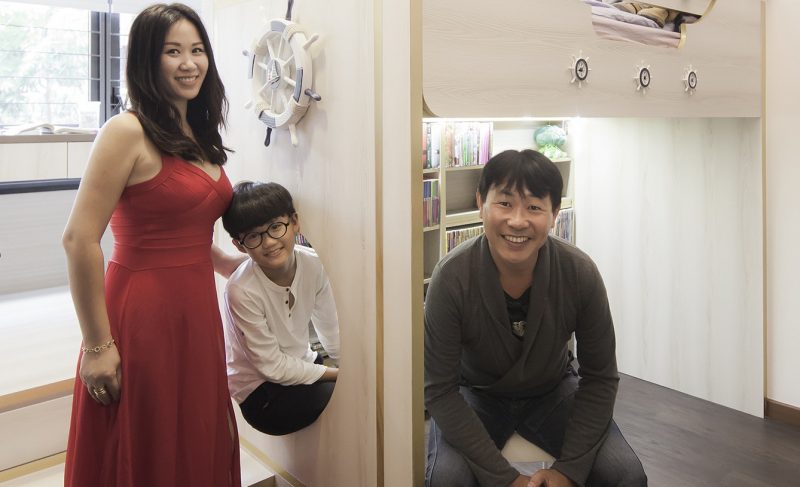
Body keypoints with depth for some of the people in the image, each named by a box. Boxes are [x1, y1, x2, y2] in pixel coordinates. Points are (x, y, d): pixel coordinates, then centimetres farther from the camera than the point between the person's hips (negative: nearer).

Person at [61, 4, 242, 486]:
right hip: (143, 315, -7)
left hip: (198, 310, 7)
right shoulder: (128, 131, -13)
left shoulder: (200, 136, 10)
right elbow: (80, 240, -17)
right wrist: (97, 346, -16)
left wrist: (232, 263, 16)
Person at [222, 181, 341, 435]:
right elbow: (273, 367, -19)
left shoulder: (311, 263, -10)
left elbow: (331, 329, 2)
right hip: (260, 395, -6)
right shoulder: (242, 291, -26)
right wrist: (340, 375, -16)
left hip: (299, 366, 6)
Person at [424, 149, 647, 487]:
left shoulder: (580, 273, -22)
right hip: (476, 395, -1)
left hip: (554, 391, 2)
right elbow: (439, 390, -21)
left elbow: (600, 378, -10)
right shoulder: (452, 277, -27)